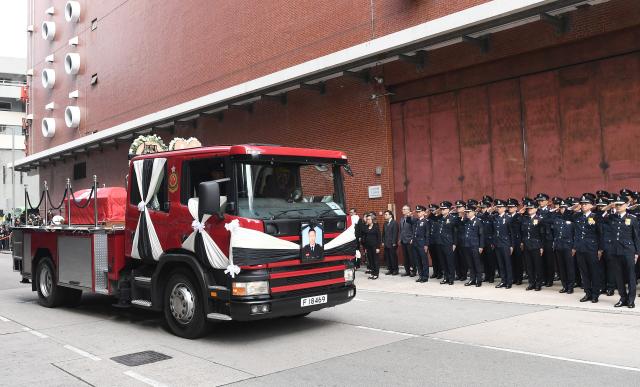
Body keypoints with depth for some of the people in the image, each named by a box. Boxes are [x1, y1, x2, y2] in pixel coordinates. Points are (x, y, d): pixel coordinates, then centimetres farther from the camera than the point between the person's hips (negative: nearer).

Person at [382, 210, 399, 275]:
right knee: (387, 257, 5)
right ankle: (390, 269, 13)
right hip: (386, 244, 6)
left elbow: (395, 233, -11)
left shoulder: (394, 223, -6)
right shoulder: (385, 223, 15)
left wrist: (394, 243, -14)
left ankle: (395, 270, 7)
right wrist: (383, 242, 9)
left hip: (392, 244, -6)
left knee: (393, 257, -2)